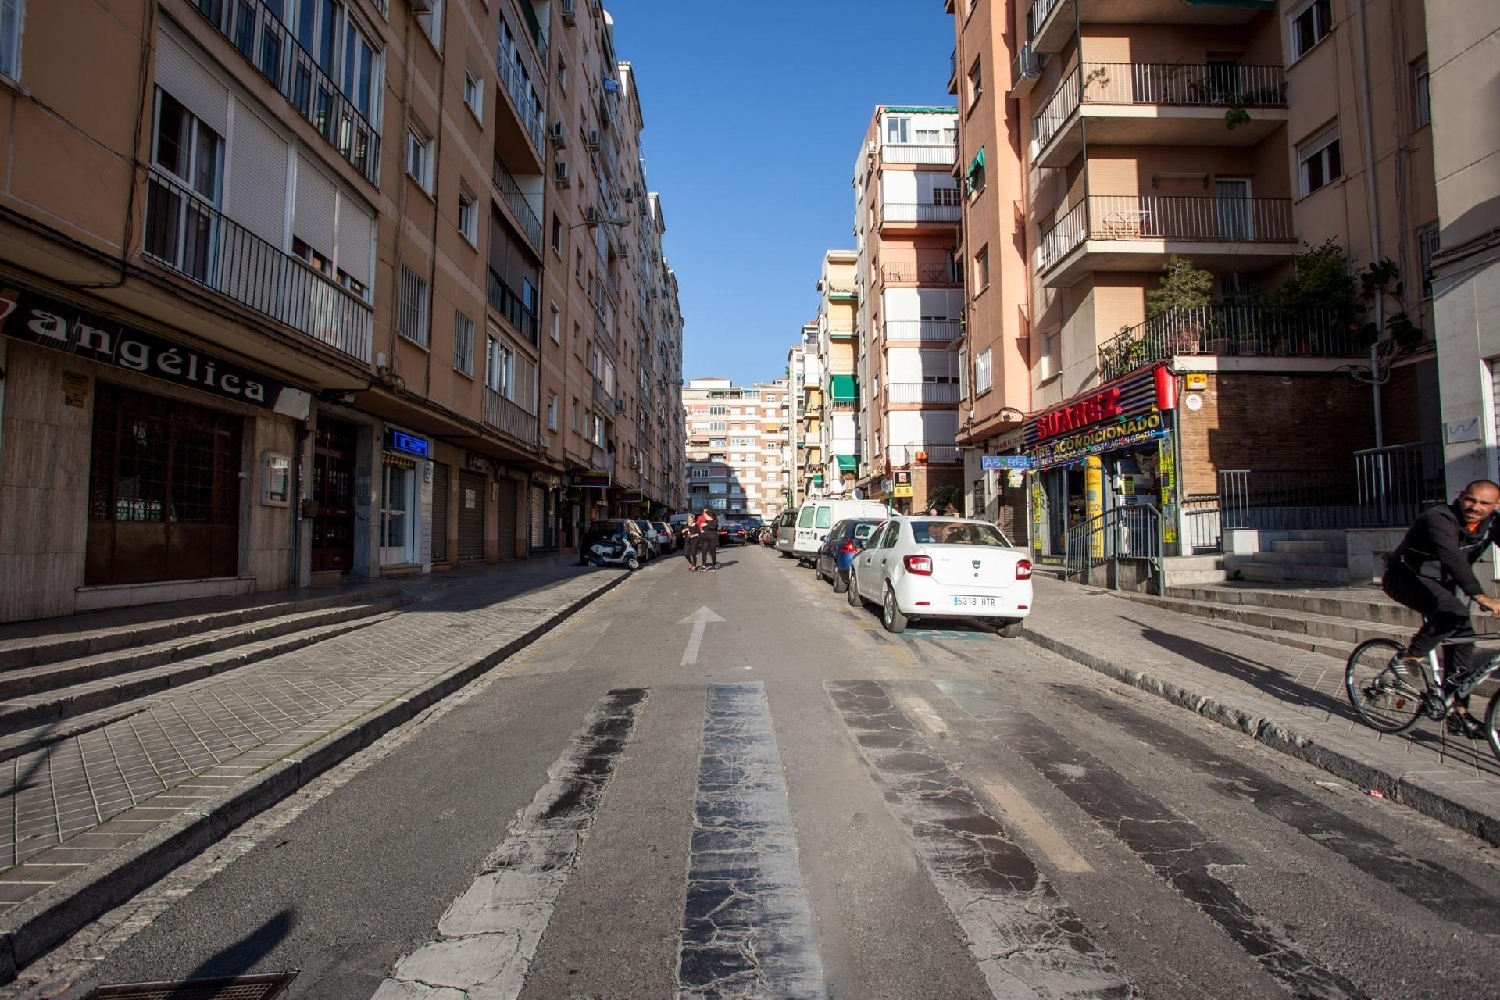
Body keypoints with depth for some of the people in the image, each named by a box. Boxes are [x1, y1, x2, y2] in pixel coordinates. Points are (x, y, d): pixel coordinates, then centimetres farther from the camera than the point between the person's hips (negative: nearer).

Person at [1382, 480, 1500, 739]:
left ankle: (1458, 714, 9)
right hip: (1406, 578, -8)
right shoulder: (1439, 520, -27)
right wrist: (1479, 596, -52)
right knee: (1453, 612, -34)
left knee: (1463, 639, 1)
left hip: (1440, 583, 8)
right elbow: (1453, 558, -41)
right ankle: (1409, 656, -13)